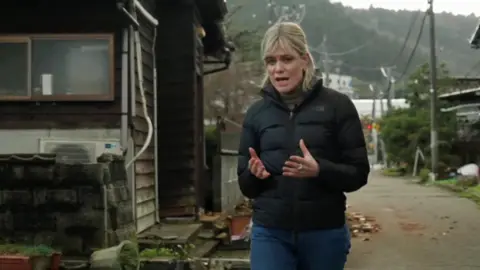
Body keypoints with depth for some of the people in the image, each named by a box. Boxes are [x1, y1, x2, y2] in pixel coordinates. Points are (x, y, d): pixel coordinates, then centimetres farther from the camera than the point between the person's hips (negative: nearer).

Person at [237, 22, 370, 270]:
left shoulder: (337, 105, -2)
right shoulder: (256, 113, 6)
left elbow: (358, 173, -3)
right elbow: (245, 186, 11)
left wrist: (319, 170, -22)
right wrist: (254, 173, -12)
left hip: (324, 233, -1)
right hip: (270, 233, 1)